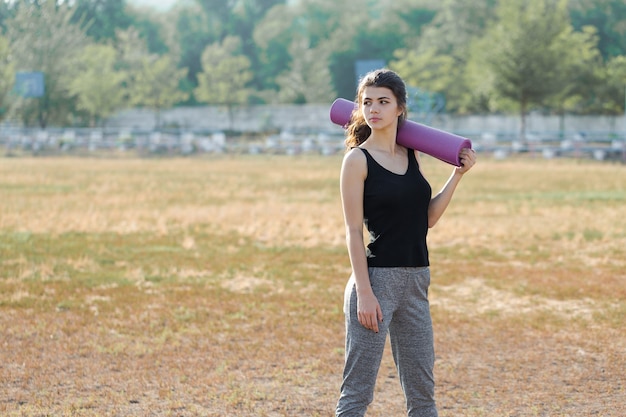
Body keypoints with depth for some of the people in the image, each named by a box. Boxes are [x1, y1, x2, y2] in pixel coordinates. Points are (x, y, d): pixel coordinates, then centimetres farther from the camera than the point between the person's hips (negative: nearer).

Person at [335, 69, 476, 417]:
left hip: (416, 282, 6)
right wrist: (364, 292, -16)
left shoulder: (412, 156, 11)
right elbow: (354, 231, -10)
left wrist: (458, 174, 4)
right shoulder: (358, 160, -6)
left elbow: (428, 217, 11)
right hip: (377, 279, -6)